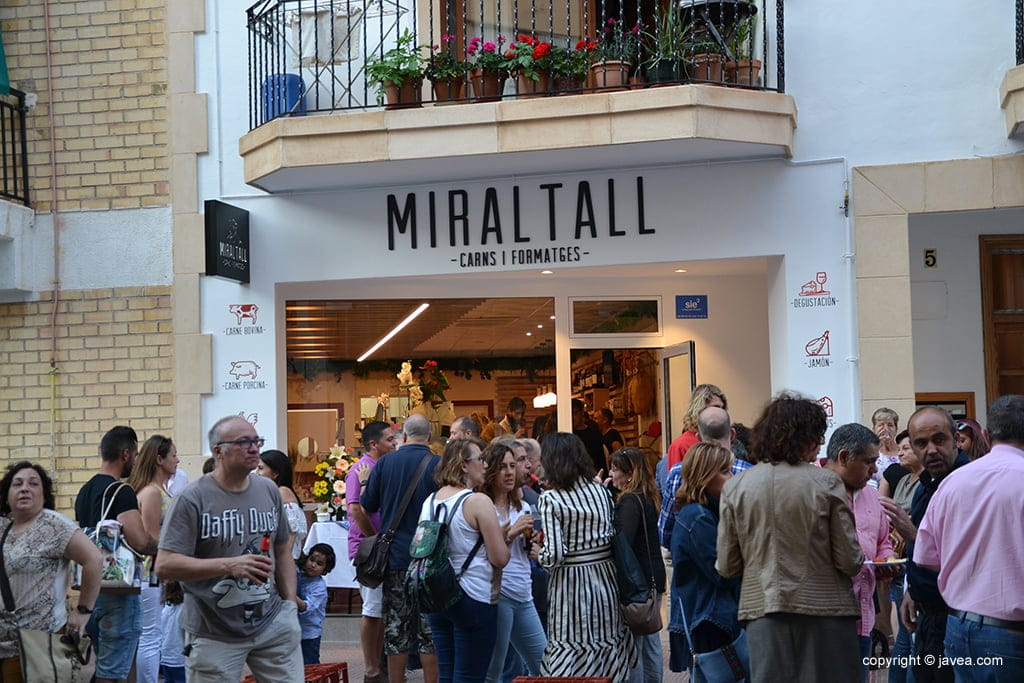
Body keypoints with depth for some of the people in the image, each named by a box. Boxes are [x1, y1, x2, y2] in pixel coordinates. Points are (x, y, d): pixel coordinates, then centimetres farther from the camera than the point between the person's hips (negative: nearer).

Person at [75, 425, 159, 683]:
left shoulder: (85, 490, 13)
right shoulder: (121, 492, -15)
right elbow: (139, 541, -26)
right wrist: (161, 545, -8)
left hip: (91, 588, 9)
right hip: (117, 592, -9)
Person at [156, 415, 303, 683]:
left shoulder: (269, 490, 7)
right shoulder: (192, 499, -11)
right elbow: (164, 565, -17)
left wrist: (290, 604, 9)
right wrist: (229, 565, -25)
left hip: (273, 624, 4)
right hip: (214, 636, -4)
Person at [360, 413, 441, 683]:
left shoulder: (385, 463, 0)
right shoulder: (437, 465, -7)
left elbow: (364, 511, 4)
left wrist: (375, 538, 20)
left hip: (394, 557, 2)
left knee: (396, 630, 8)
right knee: (429, 630, 5)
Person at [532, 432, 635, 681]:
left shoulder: (550, 500, -10)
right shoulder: (602, 491, 4)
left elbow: (555, 555, -17)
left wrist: (538, 553, 3)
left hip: (571, 585, -5)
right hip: (605, 579, 5)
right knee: (608, 661, 12)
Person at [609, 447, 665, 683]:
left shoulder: (630, 501, -16)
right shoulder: (648, 497, 12)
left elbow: (623, 542, -24)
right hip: (653, 577, 10)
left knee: (631, 643, -4)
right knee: (650, 639, 16)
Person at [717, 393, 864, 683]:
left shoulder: (734, 487, -1)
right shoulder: (827, 484, -8)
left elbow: (727, 567, 2)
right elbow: (850, 562, -7)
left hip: (763, 611, 2)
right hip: (824, 614, -2)